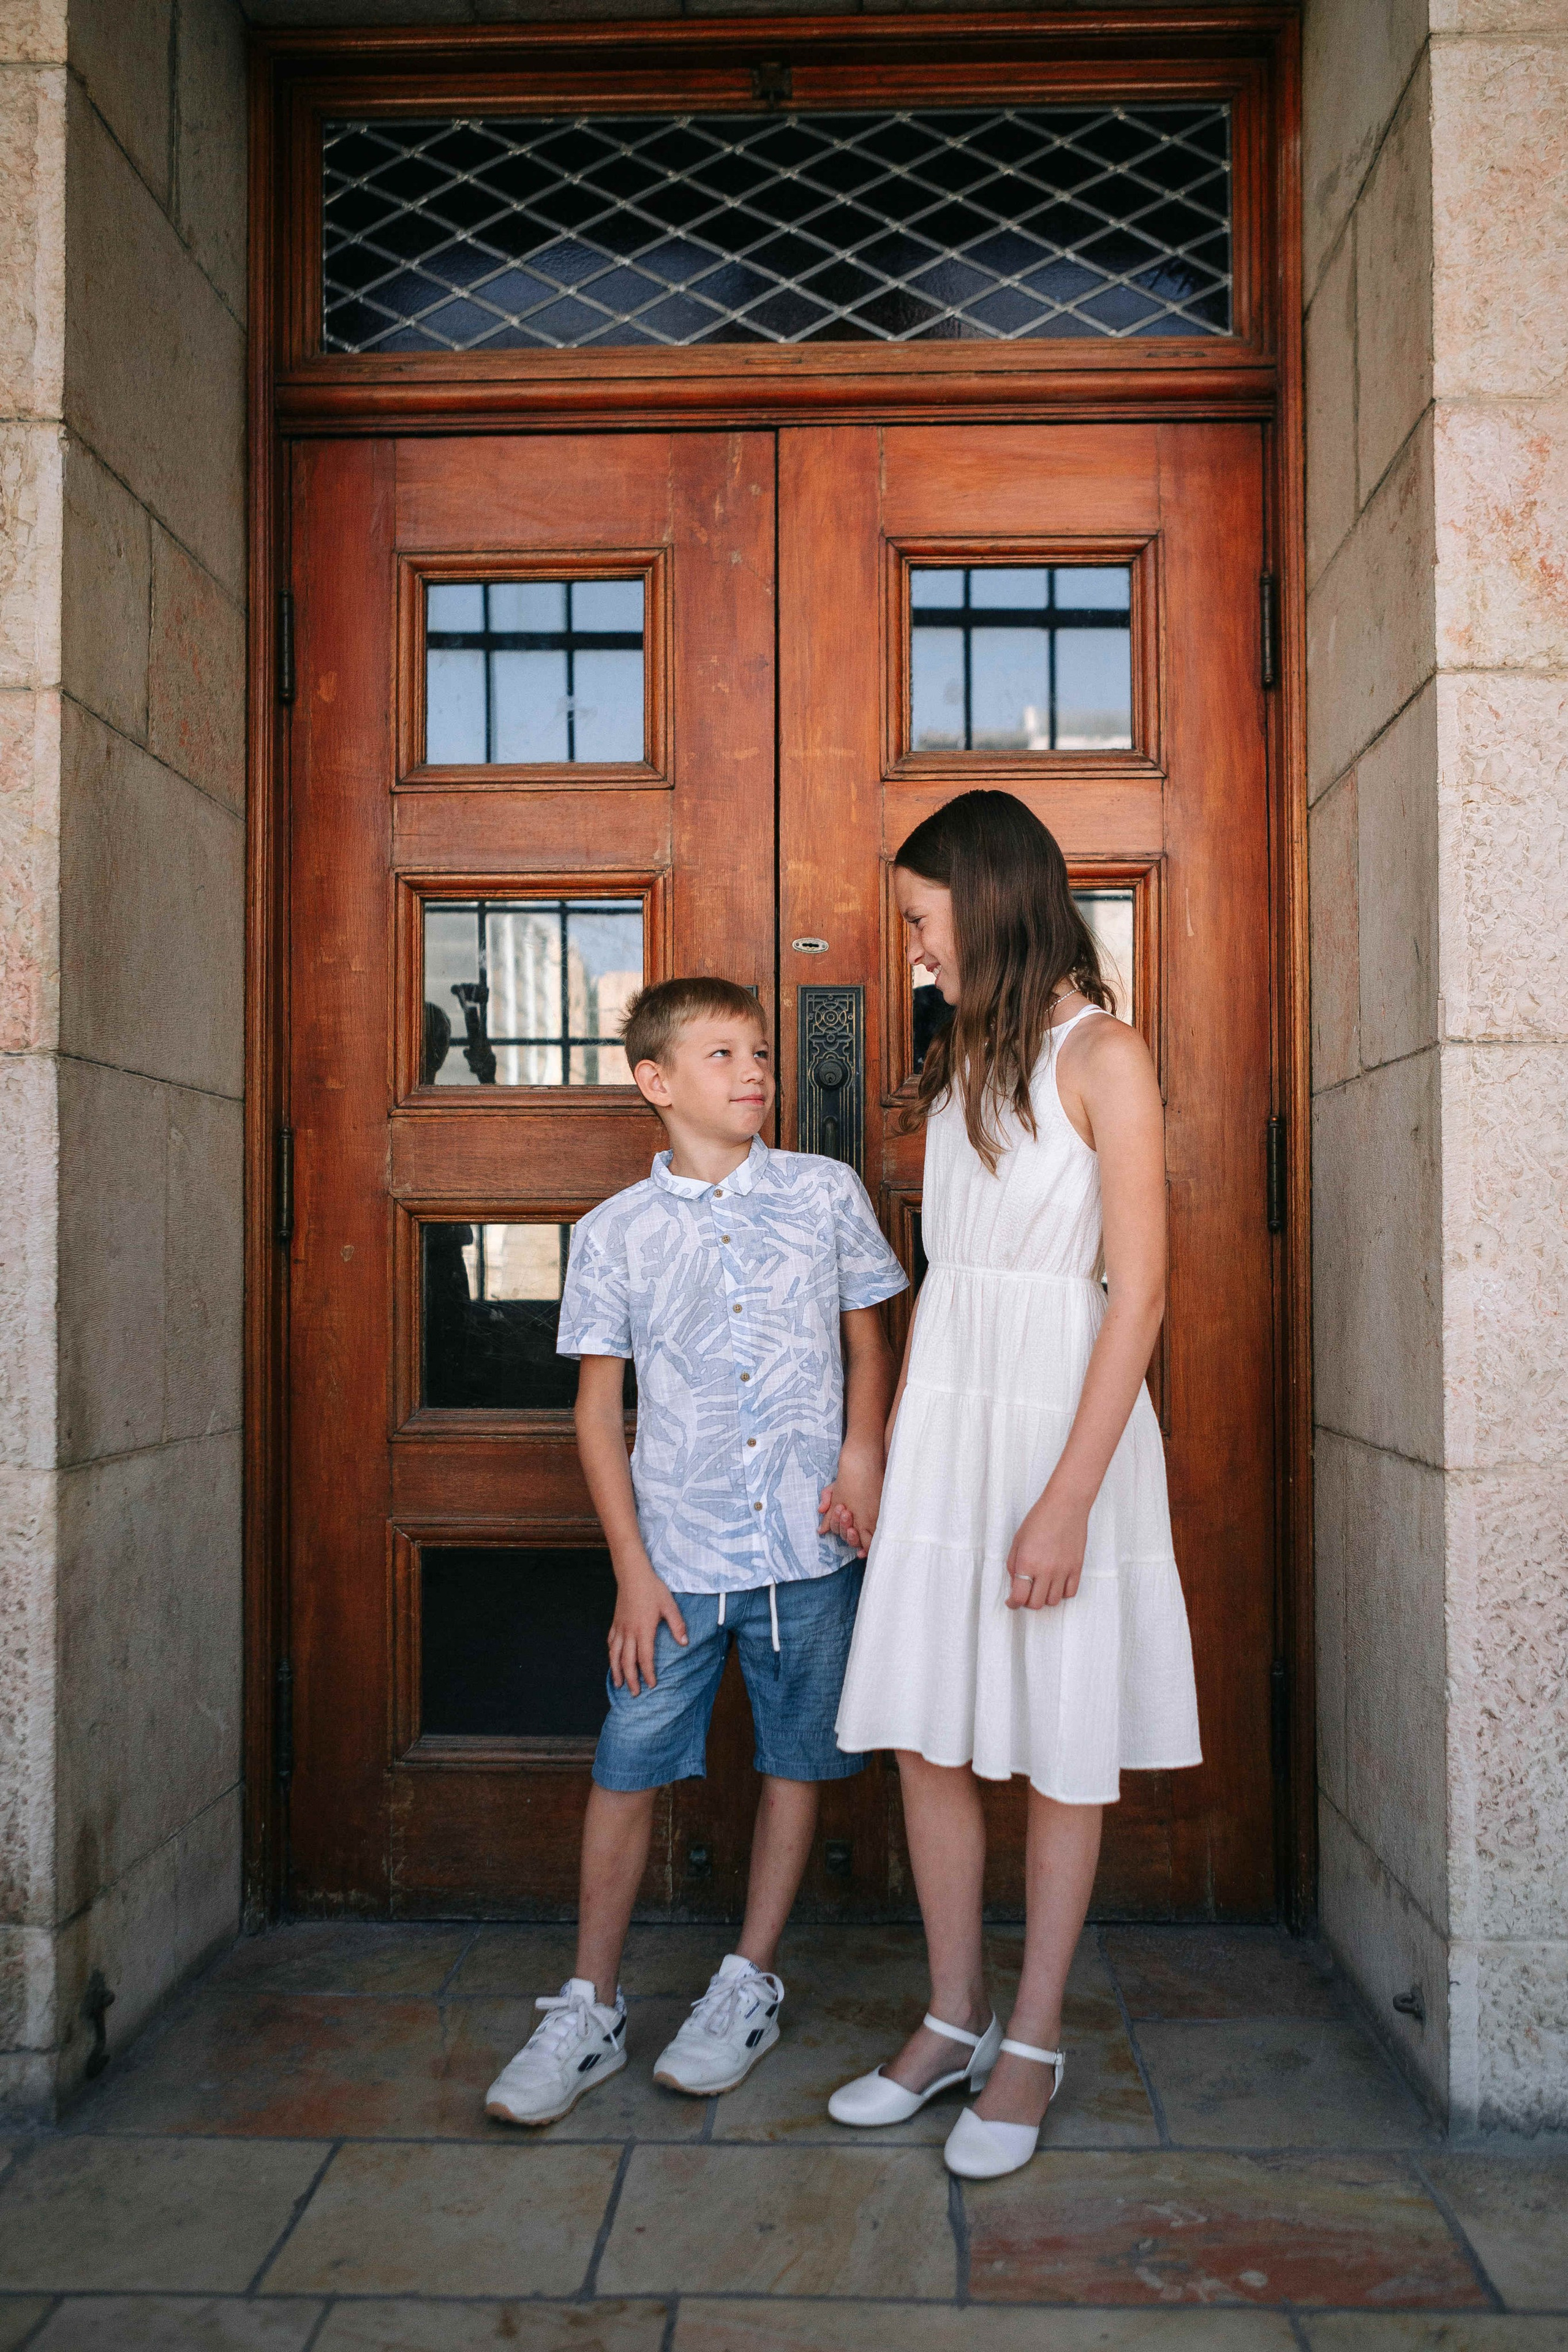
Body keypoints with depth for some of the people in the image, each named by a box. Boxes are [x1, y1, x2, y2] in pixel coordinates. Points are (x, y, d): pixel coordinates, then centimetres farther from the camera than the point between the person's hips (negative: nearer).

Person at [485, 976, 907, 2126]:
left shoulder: (827, 1194, 1)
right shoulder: (615, 1232, -2)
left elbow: (868, 1343, 11)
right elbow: (599, 1408, 1)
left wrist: (863, 1453, -6)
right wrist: (633, 1570, -4)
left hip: (810, 1543, 1)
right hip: (678, 1553, -1)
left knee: (795, 1759, 10)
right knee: (628, 1766, 2)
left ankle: (751, 1984, 30)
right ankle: (590, 2009, 21)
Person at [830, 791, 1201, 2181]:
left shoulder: (1103, 1054, -9)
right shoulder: (964, 1060, 13)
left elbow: (1138, 1294, -15)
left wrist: (1067, 1499, -19)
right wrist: (886, 1445, 12)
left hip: (1063, 1413, -7)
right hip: (946, 1409, 7)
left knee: (1062, 1748, 8)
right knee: (927, 1738, 10)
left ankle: (1034, 2044, 24)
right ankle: (955, 2022, 27)